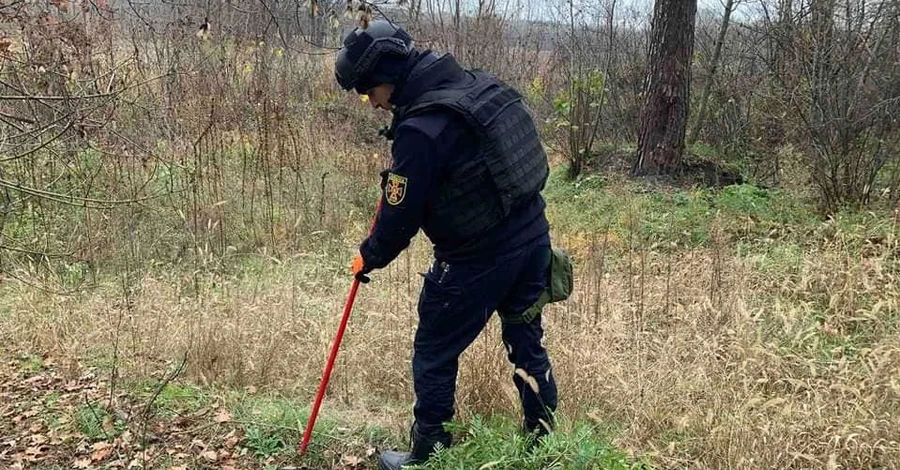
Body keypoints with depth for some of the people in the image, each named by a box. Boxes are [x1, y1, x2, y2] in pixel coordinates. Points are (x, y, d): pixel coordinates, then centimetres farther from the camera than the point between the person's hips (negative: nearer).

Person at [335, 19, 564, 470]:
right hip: (533, 235, 8)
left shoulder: (420, 129, -22)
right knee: (526, 341, 21)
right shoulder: (476, 84, 4)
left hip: (477, 259, -8)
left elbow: (399, 216, -14)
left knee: (434, 355, 10)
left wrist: (368, 258, 5)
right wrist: (399, 174, 17)